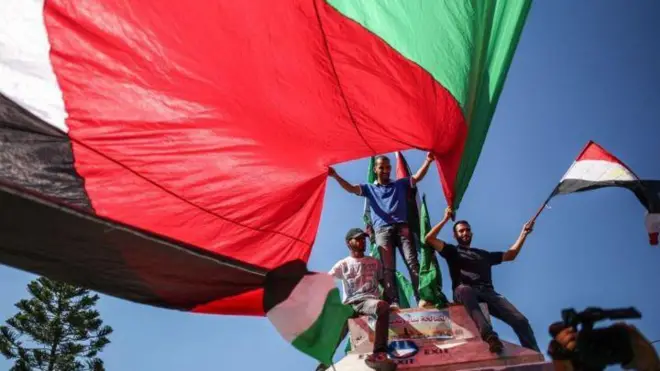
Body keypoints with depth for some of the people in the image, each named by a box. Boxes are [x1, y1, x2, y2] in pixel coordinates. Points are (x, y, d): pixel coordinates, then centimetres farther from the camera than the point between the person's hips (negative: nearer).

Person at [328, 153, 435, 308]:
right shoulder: (369, 188, 21)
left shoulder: (400, 184, 24)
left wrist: (428, 161, -2)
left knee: (412, 262, -11)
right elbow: (350, 188, 8)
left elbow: (417, 177, 14)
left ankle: (422, 298, -16)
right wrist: (336, 176, -8)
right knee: (388, 267, -9)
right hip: (382, 230, 0)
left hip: (401, 227, 1)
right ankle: (393, 302, -14)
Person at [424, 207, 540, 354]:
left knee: (519, 320, -20)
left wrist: (524, 233, 36)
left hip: (488, 292, 5)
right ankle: (489, 336, -62)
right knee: (464, 289, -45)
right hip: (465, 291, -5)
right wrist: (446, 219, 11)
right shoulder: (453, 251, 23)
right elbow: (429, 239, 10)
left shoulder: (483, 253, 36)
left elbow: (510, 255, 41)